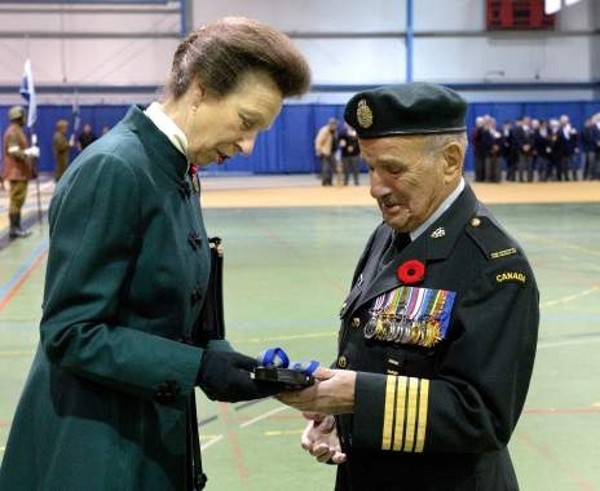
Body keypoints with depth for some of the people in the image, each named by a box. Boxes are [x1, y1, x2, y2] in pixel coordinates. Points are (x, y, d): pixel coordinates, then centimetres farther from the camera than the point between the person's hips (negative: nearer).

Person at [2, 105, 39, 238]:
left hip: (21, 171, 10)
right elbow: (14, 152, -25)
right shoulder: (12, 132, -16)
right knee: (16, 199, -8)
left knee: (19, 200, 13)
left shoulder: (18, 131, 16)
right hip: (17, 172, -10)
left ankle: (17, 226, 18)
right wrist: (30, 152, -16)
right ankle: (14, 228, -5)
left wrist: (30, 153, 10)